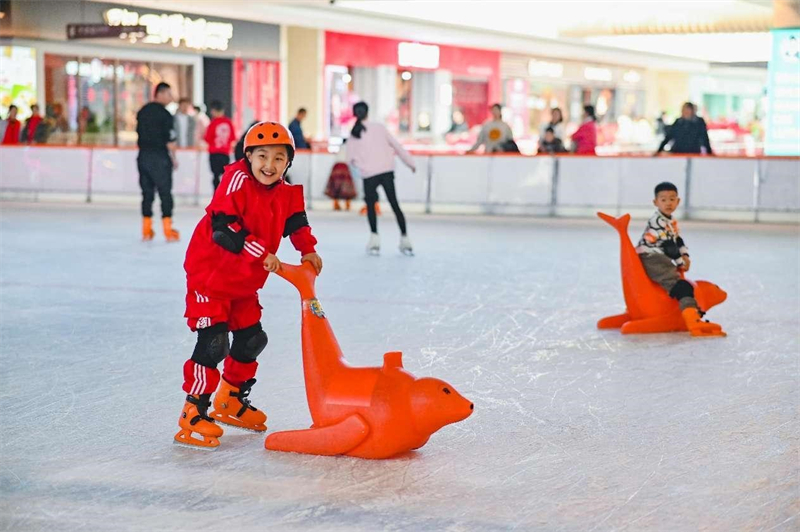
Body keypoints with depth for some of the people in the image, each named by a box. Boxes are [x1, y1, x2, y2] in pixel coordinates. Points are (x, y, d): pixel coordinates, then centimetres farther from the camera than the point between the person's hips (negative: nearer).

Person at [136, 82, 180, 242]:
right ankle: (168, 231, 0)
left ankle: (146, 230, 11)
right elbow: (170, 140, -14)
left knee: (147, 192, 10)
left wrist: (144, 150, 17)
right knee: (165, 192, 0)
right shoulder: (164, 114, -12)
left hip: (143, 156, 6)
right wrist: (174, 159, -2)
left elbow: (139, 133, 12)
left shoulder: (142, 112, 9)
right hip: (160, 157, -6)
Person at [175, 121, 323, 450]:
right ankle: (193, 414, -8)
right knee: (213, 342, -15)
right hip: (210, 273, -8)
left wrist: (308, 250, 0)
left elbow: (295, 222, 17)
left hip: (244, 282, 8)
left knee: (252, 339, 15)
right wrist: (261, 253, -30)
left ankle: (231, 401, 35)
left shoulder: (285, 193, 2)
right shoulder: (237, 179, -21)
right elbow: (223, 225, -28)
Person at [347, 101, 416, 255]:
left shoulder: (353, 134, 1)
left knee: (370, 205, 16)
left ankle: (374, 239, 2)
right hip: (387, 170, 1)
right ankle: (404, 240, 6)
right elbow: (396, 145, 6)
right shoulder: (379, 127, 3)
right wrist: (410, 162, 15)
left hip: (369, 174, -1)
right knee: (394, 204, 8)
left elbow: (351, 158, 2)